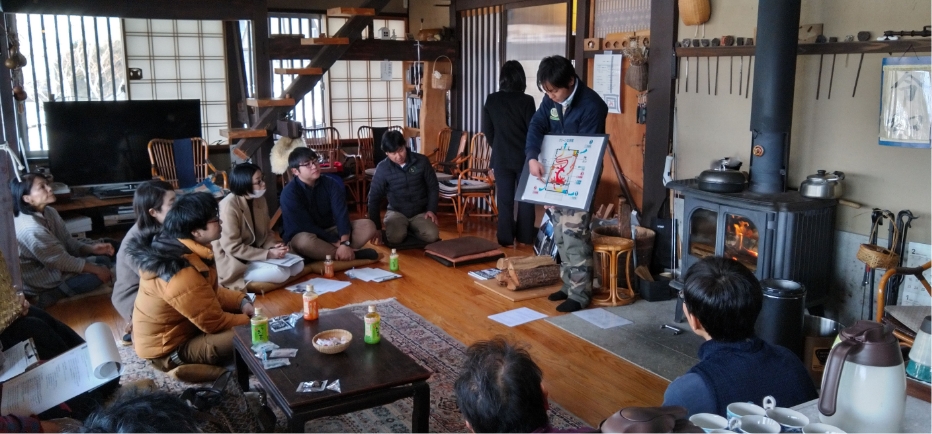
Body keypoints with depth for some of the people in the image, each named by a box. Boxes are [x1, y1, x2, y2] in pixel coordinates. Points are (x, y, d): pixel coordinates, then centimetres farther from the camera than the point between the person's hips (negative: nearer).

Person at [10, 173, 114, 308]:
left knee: (103, 258, 7)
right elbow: (62, 261, -23)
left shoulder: (49, 212, -2)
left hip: (51, 266, 9)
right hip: (41, 287, -9)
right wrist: (97, 269, -15)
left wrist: (92, 248, -11)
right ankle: (50, 297, -8)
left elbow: (68, 242, 6)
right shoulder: (31, 228, -30)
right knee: (102, 267, -10)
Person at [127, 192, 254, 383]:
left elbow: (211, 292, 10)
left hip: (173, 328, 10)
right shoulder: (184, 274, -33)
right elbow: (214, 323, -23)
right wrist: (250, 322, -9)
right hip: (169, 349, -10)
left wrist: (241, 301, -3)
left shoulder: (171, 249, -2)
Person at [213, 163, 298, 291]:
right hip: (235, 261, -8)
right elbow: (232, 247, -22)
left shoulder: (259, 199, 2)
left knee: (298, 265, -6)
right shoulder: (229, 206, -22)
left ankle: (255, 279, -3)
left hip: (257, 253, 8)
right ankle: (246, 282, -6)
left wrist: (273, 246, -12)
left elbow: (266, 232, 12)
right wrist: (268, 254, -24)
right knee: (281, 273, -26)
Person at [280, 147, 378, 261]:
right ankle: (354, 255, -29)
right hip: (301, 237, -5)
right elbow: (306, 226, -22)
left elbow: (341, 214, -14)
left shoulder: (331, 184, -4)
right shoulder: (289, 193, -16)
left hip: (331, 231, 5)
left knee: (368, 225, -13)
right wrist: (337, 243, -26)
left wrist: (345, 243, -31)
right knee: (305, 240, -41)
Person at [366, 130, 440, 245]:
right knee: (395, 237, -32)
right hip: (396, 212, -1)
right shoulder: (382, 168, -11)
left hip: (420, 212, 1)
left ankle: (411, 228, 8)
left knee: (432, 236, -26)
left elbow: (433, 188, 3)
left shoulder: (421, 161, -10)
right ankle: (404, 228, 6)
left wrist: (431, 210, -9)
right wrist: (376, 226, -8)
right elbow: (374, 197, -5)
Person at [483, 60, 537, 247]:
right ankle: (525, 237, 15)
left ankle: (506, 239, 9)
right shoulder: (527, 100, -11)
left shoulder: (491, 100, -2)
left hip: (501, 157, 2)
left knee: (504, 199, 7)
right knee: (525, 198, 10)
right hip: (524, 156, -2)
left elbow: (487, 131, 3)